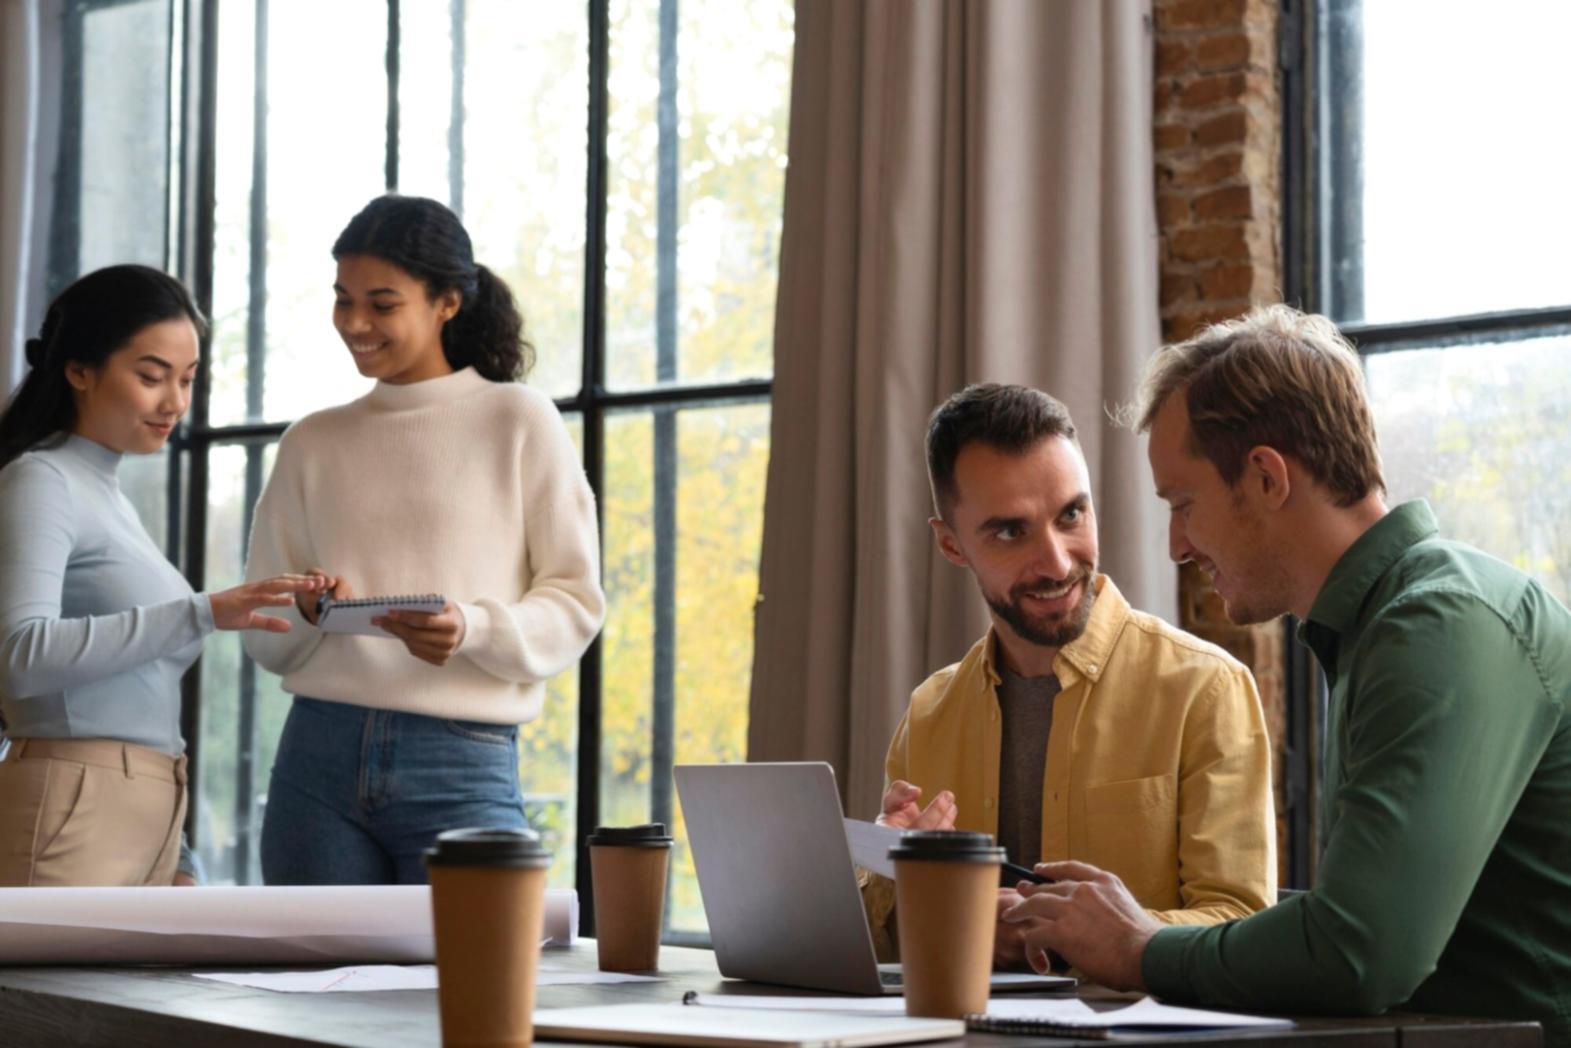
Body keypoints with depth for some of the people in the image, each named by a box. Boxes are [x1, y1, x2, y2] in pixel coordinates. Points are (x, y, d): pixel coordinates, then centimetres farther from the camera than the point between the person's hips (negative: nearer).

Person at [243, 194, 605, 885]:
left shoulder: (519, 422, 3)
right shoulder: (312, 443, 13)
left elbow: (576, 603, -1)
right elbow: (263, 639, 14)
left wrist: (474, 630, -19)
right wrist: (303, 613, -8)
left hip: (461, 766, -3)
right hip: (320, 756, 3)